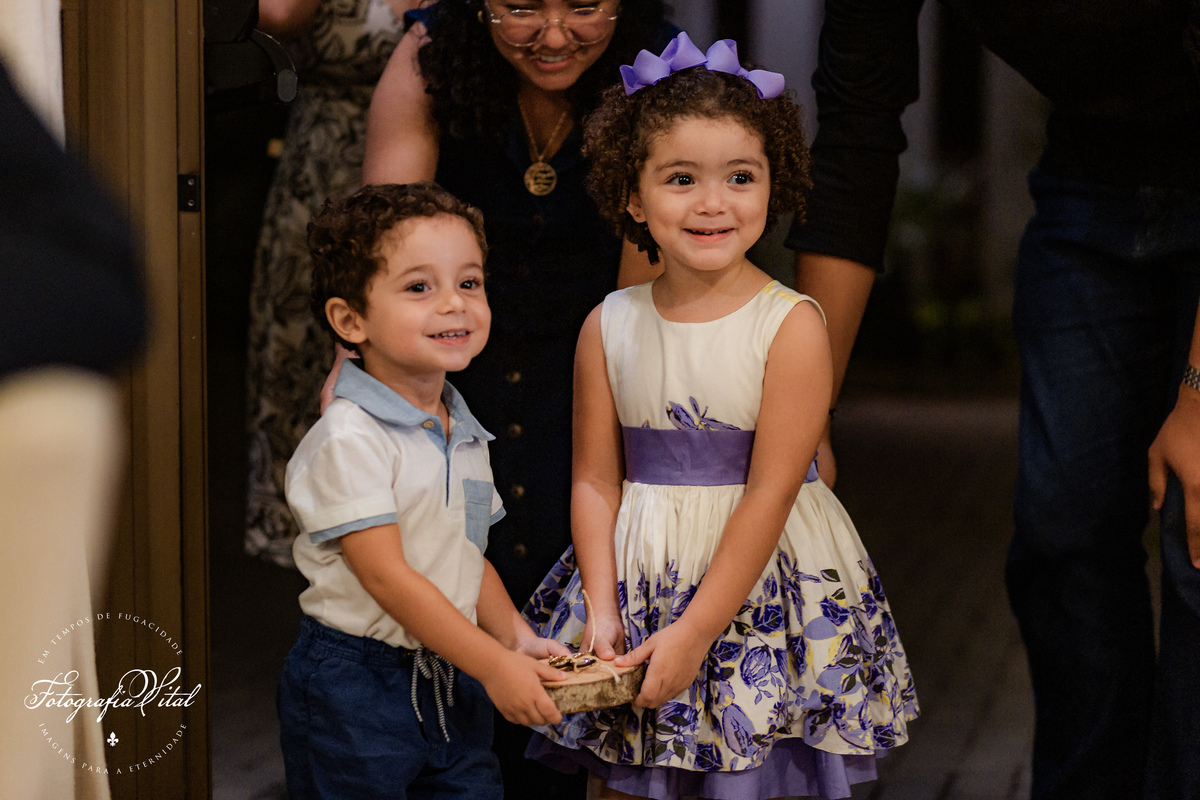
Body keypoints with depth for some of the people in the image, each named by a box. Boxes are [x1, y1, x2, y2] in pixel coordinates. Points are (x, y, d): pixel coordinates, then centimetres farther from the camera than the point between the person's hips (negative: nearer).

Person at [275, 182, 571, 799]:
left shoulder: (465, 438, 9)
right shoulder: (348, 440, -17)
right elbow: (387, 576, -20)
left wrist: (516, 638, 2)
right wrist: (494, 665, -19)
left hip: (453, 681, 7)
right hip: (353, 691, -7)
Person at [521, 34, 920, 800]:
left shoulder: (792, 326, -11)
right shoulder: (609, 326, 1)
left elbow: (771, 491, -14)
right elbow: (596, 479, 2)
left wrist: (694, 632, -16)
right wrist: (602, 611, -9)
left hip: (763, 588, -3)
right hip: (638, 580, 3)